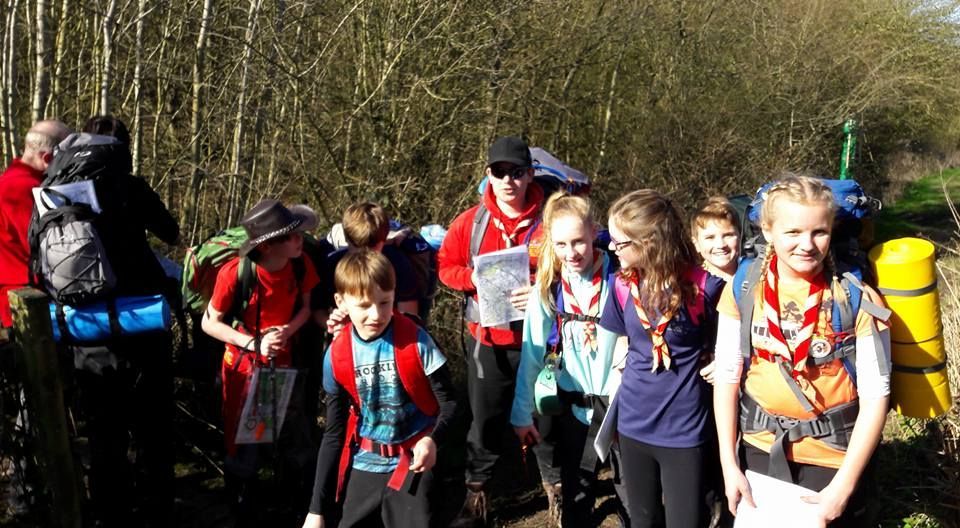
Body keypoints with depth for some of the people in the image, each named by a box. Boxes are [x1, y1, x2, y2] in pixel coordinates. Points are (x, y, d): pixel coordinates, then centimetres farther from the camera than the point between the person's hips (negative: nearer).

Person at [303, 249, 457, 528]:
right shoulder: (337, 356, -7)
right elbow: (334, 433, 2)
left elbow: (448, 401, -6)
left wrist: (433, 440, -28)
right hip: (364, 464, 3)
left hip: (411, 462, -3)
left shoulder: (415, 341, -15)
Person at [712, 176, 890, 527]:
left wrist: (843, 487, -15)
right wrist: (729, 464, -5)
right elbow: (727, 377, -3)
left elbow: (875, 396, -13)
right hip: (761, 448, 2)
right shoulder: (743, 289, -9)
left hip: (834, 455, -2)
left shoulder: (857, 301, -15)